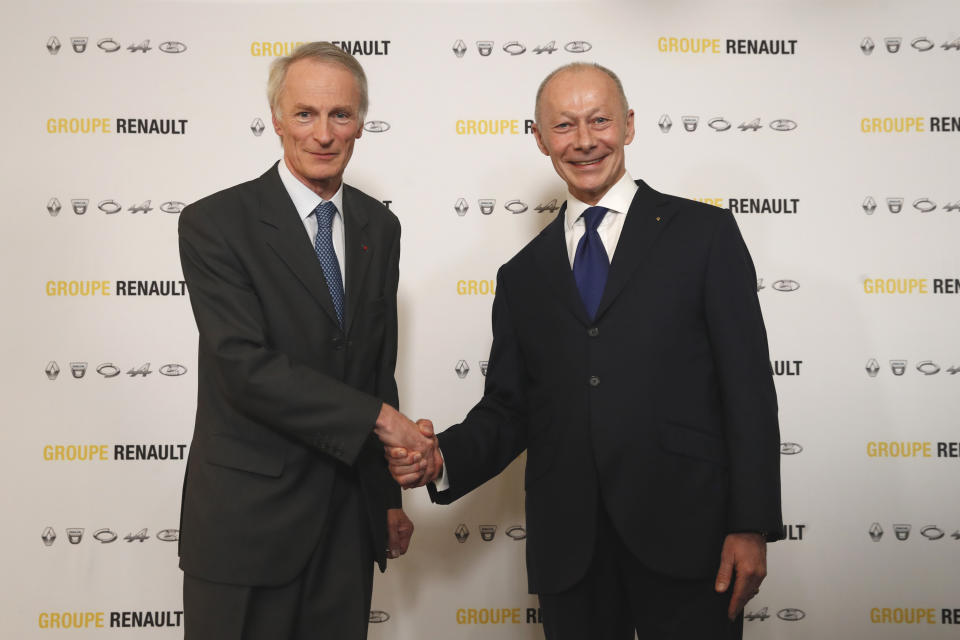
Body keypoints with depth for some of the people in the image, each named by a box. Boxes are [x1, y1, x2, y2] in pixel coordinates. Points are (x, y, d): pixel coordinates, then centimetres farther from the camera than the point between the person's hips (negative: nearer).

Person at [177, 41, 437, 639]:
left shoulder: (380, 227, 7)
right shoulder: (215, 223, -10)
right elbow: (245, 366, -20)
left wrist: (390, 496, 14)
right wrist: (379, 417, -18)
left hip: (351, 515, 5)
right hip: (247, 518, -4)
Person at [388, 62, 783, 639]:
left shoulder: (705, 234, 2)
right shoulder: (523, 275, 12)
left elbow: (749, 388, -3)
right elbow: (508, 409, 13)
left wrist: (751, 527, -9)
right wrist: (443, 458, -6)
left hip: (685, 536, -2)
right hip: (568, 551, 3)